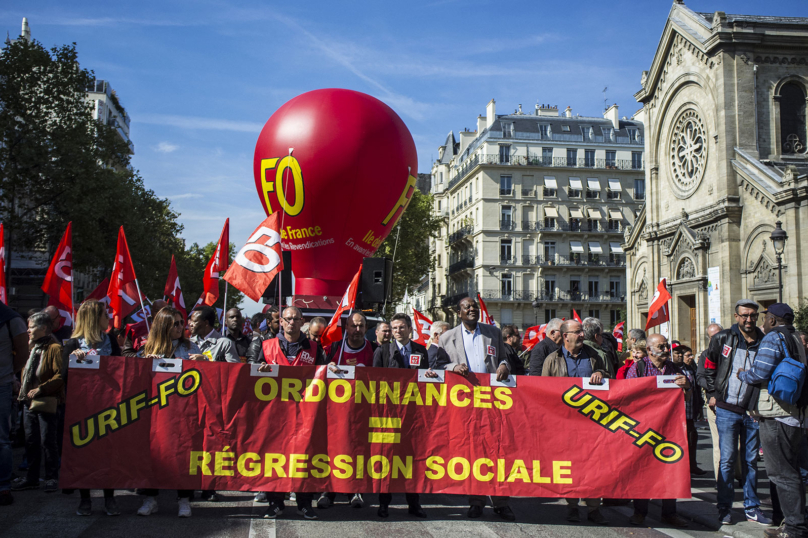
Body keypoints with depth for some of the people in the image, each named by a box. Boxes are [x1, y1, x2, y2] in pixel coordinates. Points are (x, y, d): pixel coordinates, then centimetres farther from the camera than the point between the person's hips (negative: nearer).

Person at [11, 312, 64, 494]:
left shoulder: (54, 348, -11)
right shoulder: (32, 348, 15)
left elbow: (60, 376, -17)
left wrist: (40, 389, -19)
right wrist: (23, 390, 15)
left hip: (46, 402, -8)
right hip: (29, 402, 8)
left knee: (47, 441, -3)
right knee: (31, 441, 12)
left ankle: (52, 478, 7)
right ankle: (32, 477, 21)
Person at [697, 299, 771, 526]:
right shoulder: (722, 339, -1)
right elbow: (705, 369, 8)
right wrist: (713, 394, 2)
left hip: (753, 411, 2)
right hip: (727, 409, -2)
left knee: (752, 460, 10)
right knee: (727, 459, 1)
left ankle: (752, 508, 20)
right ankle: (724, 508, 10)